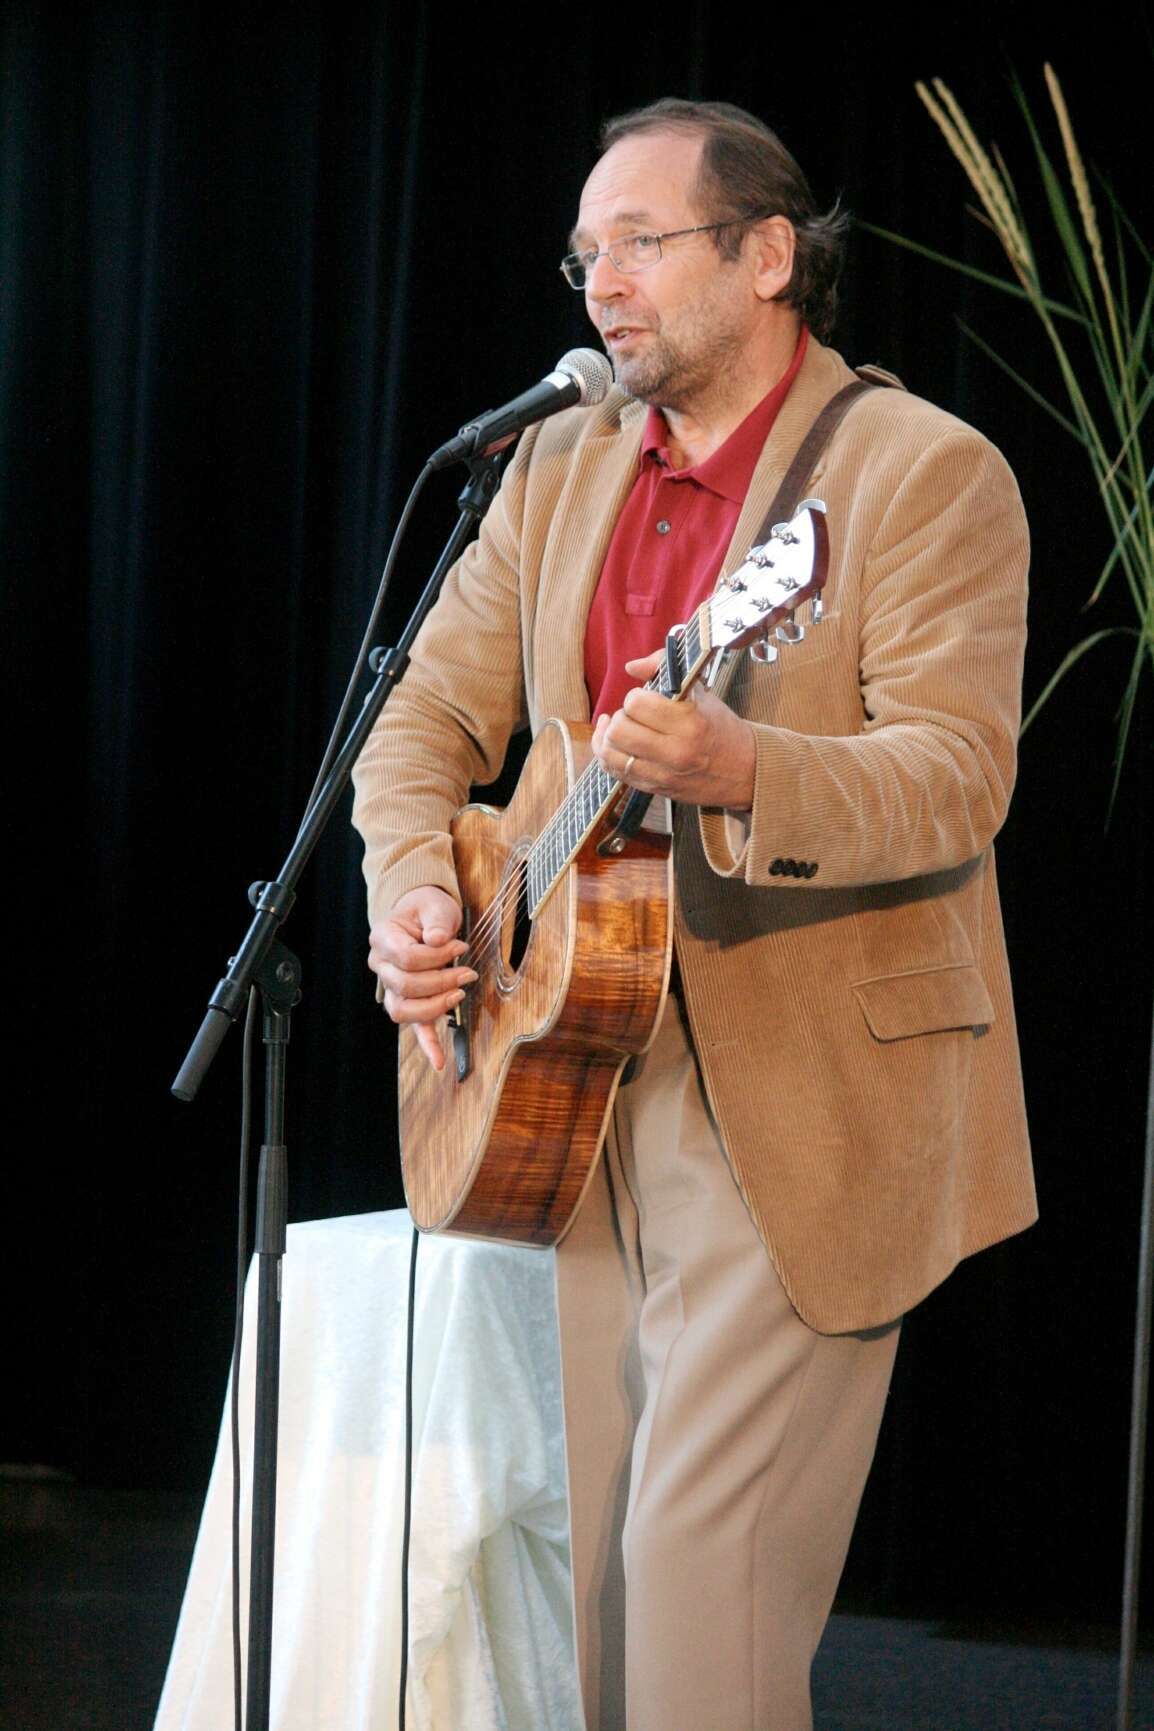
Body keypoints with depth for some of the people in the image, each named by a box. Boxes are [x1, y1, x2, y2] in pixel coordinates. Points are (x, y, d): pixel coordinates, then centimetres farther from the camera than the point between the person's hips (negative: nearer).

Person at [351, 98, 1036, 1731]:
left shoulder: (925, 473, -9)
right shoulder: (561, 467, 12)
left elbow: (957, 782, -20)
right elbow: (434, 714, 15)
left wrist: (737, 771, -37)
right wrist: (413, 889, -5)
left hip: (807, 1105, -7)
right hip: (581, 1088, 7)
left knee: (702, 1564, -12)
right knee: (591, 1565, 10)